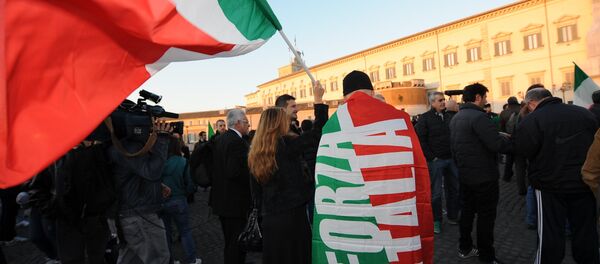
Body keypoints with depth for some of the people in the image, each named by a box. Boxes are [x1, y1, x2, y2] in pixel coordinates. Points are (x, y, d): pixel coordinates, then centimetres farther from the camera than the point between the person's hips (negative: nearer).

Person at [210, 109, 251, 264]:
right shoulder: (237, 141, -19)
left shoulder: (219, 139, 10)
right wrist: (253, 178, -14)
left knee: (230, 242, 21)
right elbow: (235, 172, -27)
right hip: (236, 201, -10)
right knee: (237, 244, 1)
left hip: (221, 199, 10)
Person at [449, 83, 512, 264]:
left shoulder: (455, 118, 10)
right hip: (484, 176, -8)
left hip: (465, 174, 9)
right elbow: (497, 144, -26)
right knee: (486, 215, 2)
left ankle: (465, 248, 27)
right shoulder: (478, 117, -19)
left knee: (467, 211, 17)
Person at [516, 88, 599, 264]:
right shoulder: (585, 113, 1)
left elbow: (523, 150, -17)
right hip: (585, 183, 4)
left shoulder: (532, 120, -16)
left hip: (550, 185, -4)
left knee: (550, 233, 6)